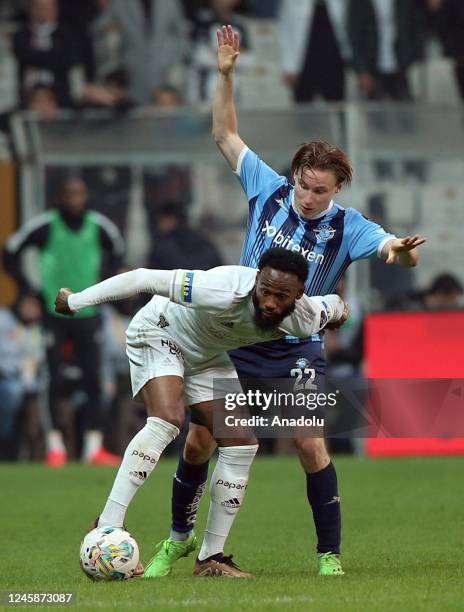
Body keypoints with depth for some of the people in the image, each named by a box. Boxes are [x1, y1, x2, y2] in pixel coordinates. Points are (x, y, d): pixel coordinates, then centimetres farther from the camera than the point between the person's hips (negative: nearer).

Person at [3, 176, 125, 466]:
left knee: (93, 380, -1)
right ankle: (55, 446, 5)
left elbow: (117, 250, 19)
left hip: (88, 314, 2)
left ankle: (94, 446, 3)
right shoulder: (46, 225, -10)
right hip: (54, 314, -2)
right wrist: (28, 290, -4)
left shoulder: (99, 227, -2)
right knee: (54, 382, -2)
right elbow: (12, 252, 0)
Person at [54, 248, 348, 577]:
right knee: (167, 419, -30)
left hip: (208, 356, 7)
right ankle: (107, 528, -32)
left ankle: (211, 556, 5)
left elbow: (332, 304, 2)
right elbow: (146, 279, -36)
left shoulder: (305, 320, -23)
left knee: (242, 444, -3)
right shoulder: (224, 293, -41)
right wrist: (76, 301, -28)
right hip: (159, 334, -7)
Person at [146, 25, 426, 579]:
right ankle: (179, 538, 25)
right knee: (199, 440, 3)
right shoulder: (268, 188, -4)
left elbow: (394, 250, -27)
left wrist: (401, 250, -51)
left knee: (310, 445, -18)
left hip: (297, 351, -3)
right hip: (239, 340, 3)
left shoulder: (346, 226, -12)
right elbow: (225, 136, 4)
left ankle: (330, 555, -4)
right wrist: (225, 75, -6)